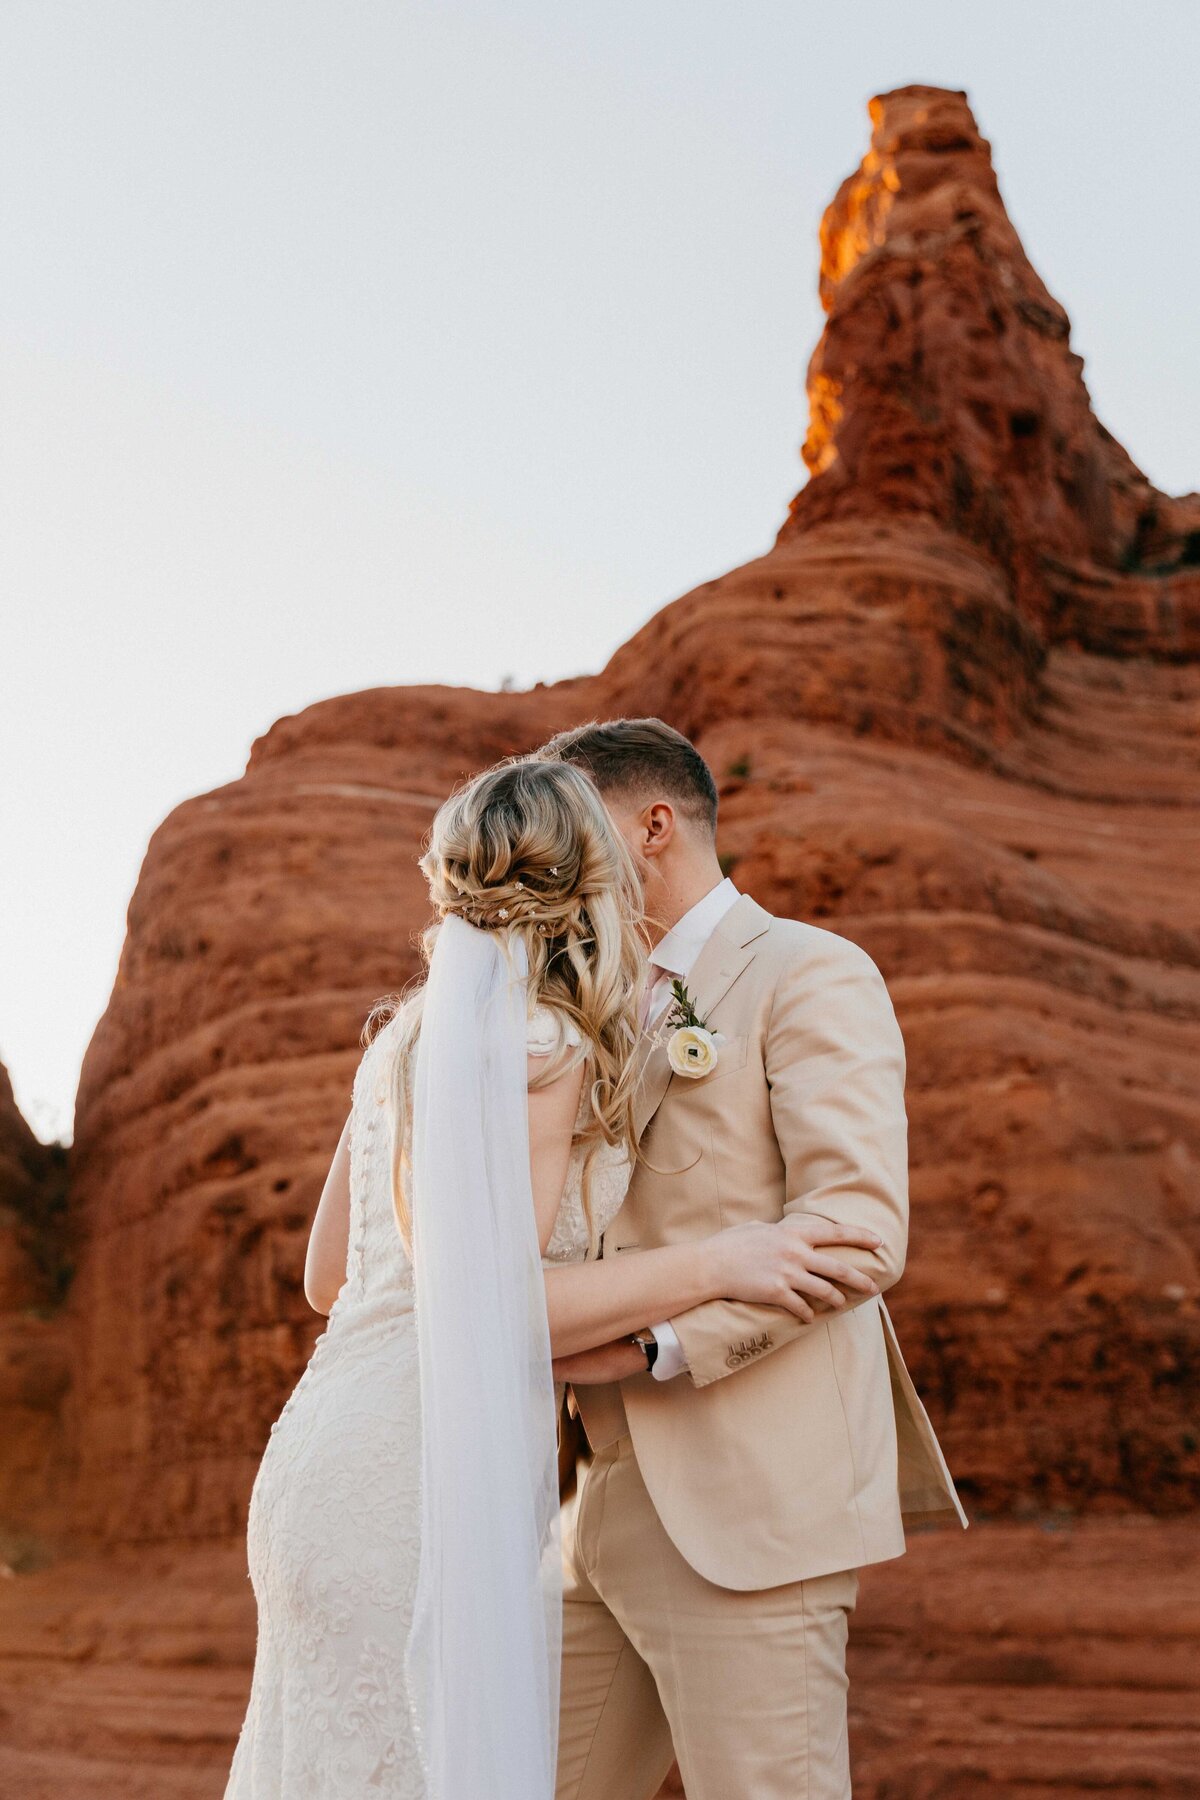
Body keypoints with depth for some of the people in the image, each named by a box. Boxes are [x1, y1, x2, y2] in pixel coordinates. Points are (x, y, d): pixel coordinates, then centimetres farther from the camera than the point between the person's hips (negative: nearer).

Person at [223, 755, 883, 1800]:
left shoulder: (409, 1035, 13)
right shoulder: (539, 1047, -13)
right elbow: (478, 1307, -19)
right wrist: (714, 1264, -16)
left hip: (340, 1467, 9)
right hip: (417, 1487, -9)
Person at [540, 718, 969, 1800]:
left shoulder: (811, 973, -3)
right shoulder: (627, 1018, 24)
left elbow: (858, 1232, -15)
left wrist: (655, 1346, -19)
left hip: (752, 1508, -8)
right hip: (611, 1510, 8)